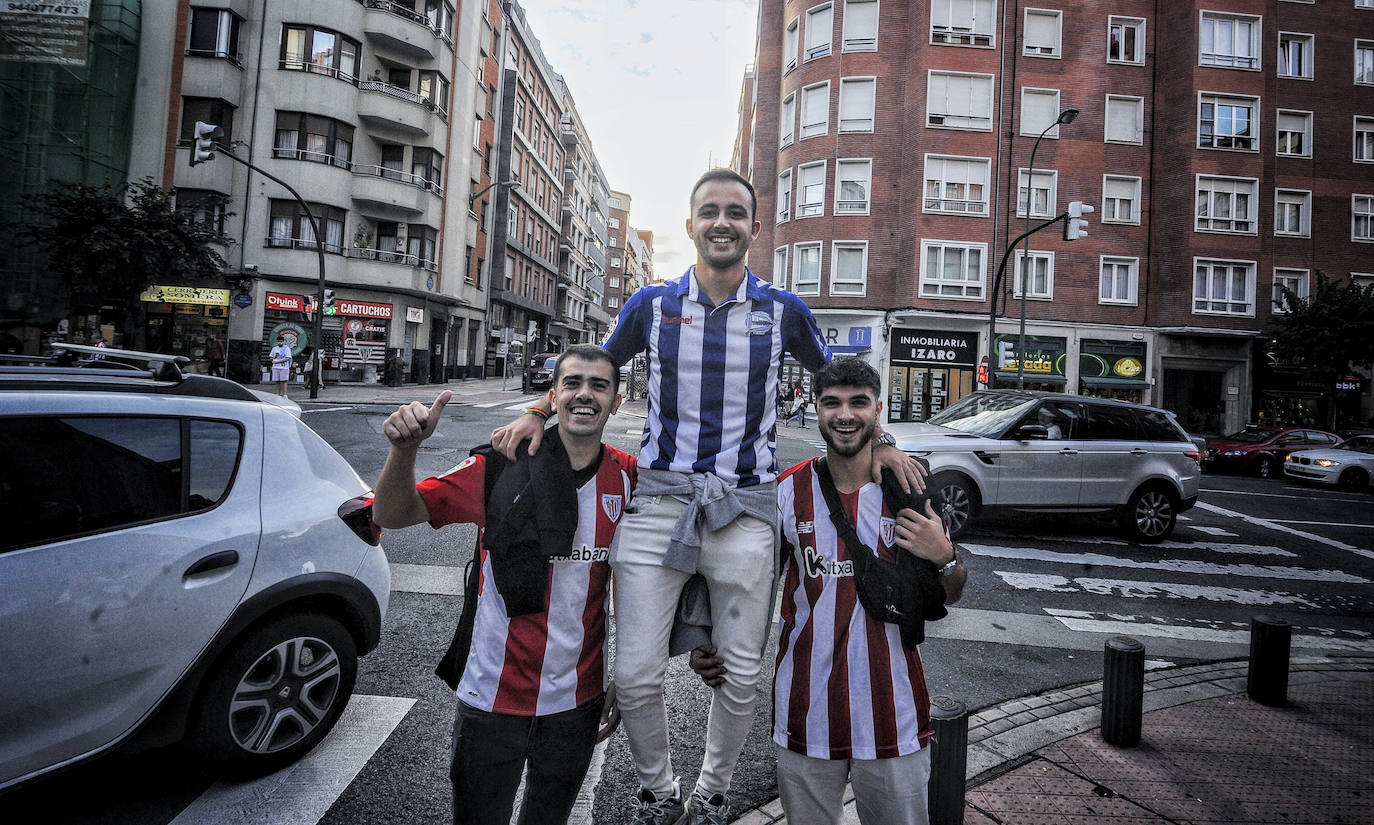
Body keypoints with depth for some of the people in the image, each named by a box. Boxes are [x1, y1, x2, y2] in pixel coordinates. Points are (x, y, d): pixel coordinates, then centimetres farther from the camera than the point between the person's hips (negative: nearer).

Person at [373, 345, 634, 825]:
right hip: (493, 700, -2)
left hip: (578, 703, 3)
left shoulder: (626, 476, -6)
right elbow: (392, 515, -13)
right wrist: (405, 448, -32)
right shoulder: (501, 469, -14)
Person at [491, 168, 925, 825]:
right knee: (635, 676, 2)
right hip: (659, 501, 0)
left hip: (745, 508, 0)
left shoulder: (782, 310, 4)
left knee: (741, 674, 10)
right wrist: (535, 414, 2)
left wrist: (877, 444, 5)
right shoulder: (651, 305, 5)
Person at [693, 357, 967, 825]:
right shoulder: (787, 492, -5)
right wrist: (712, 648, -5)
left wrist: (945, 558, -15)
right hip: (807, 712, 0)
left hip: (892, 713, 0)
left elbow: (951, 597, 6)